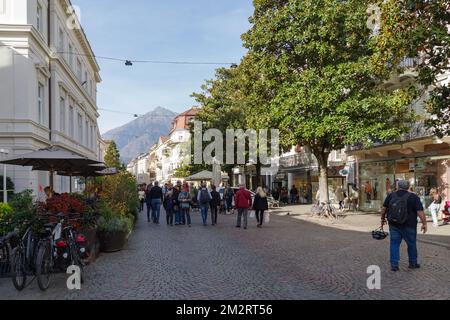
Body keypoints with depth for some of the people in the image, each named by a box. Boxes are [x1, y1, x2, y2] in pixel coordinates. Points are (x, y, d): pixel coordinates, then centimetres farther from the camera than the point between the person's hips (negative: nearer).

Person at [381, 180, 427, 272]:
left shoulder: (391, 196, 2)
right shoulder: (413, 197, -8)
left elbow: (383, 208, 7)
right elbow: (420, 212, -13)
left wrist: (383, 218, 20)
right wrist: (424, 224, -5)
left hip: (394, 225, 2)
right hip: (408, 226, -2)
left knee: (394, 244, 6)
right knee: (411, 244, 14)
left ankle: (394, 265, 4)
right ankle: (413, 263, 25)